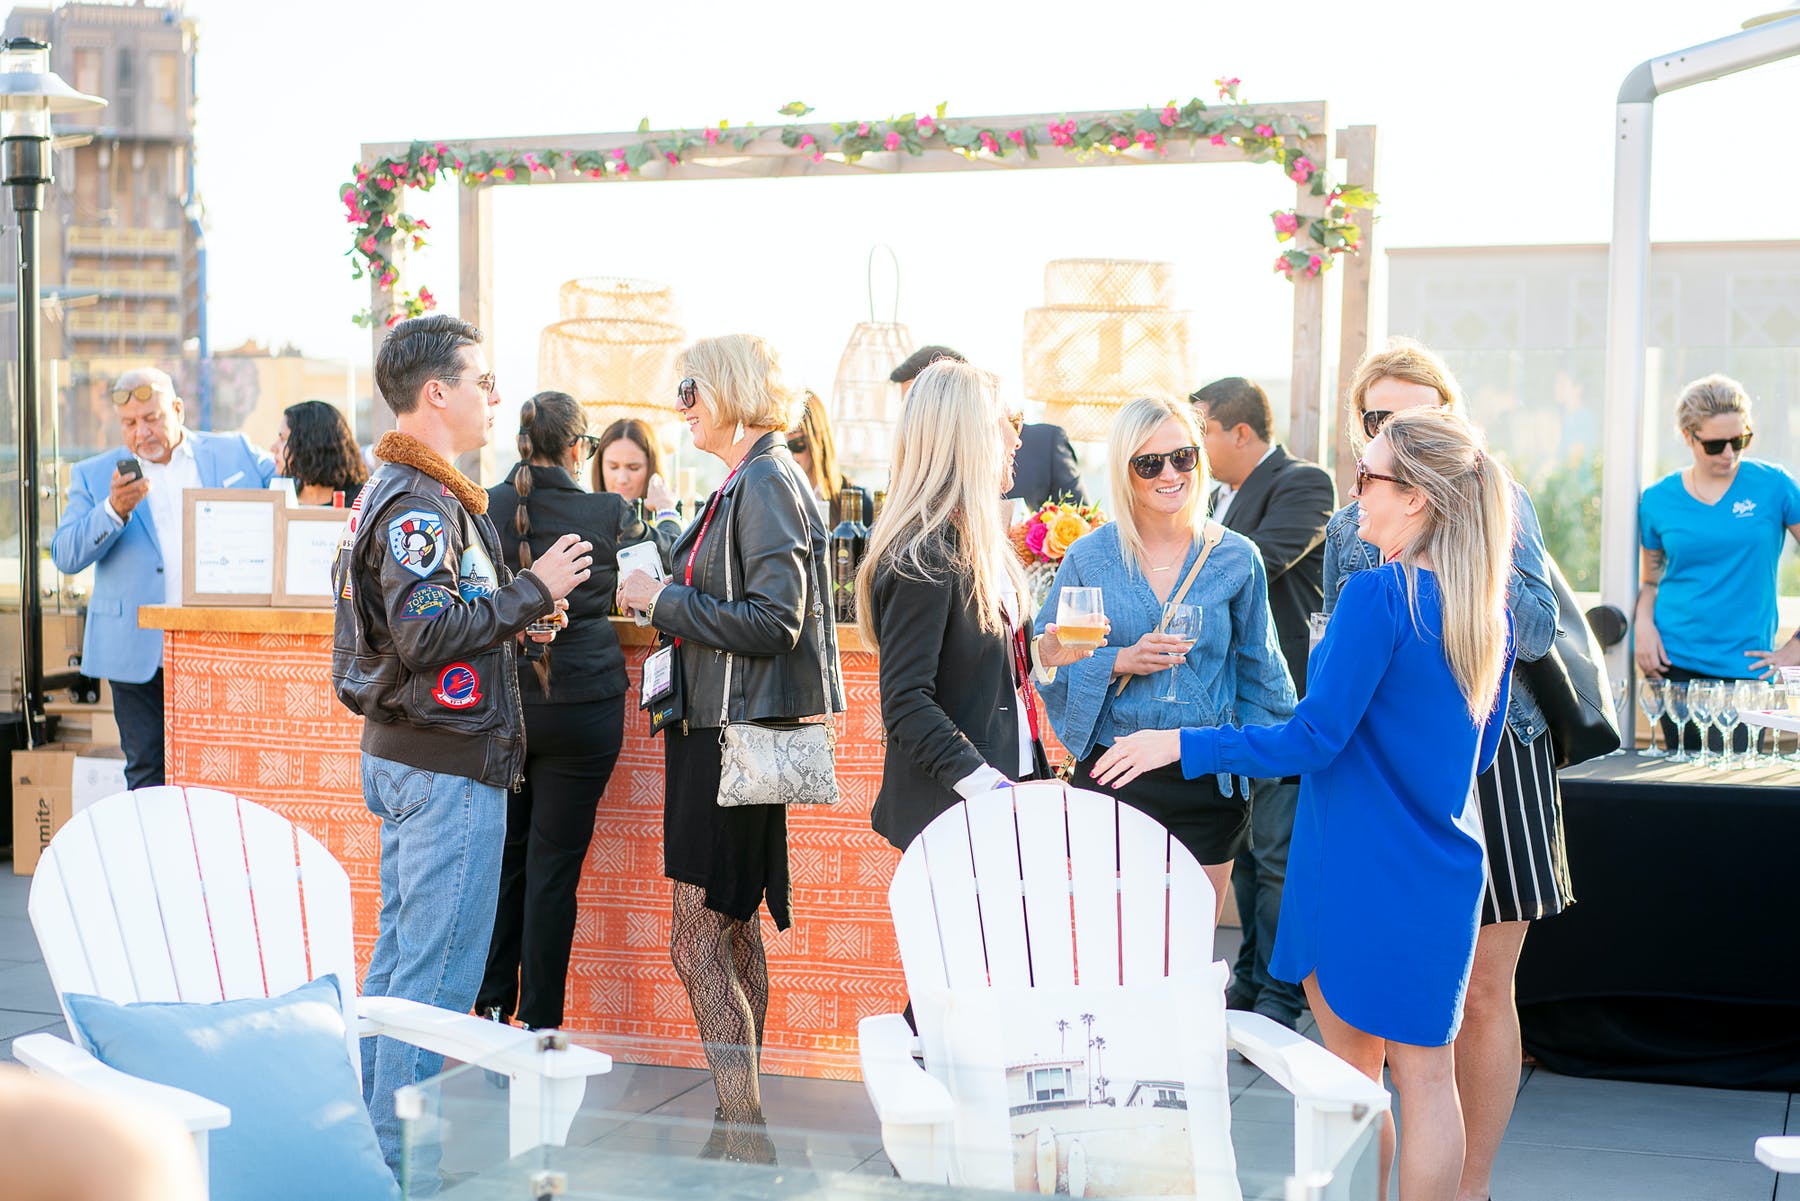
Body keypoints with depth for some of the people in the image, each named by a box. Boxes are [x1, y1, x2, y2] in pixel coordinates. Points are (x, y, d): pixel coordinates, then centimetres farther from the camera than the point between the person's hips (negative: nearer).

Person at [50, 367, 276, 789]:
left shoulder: (235, 453, 10)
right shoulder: (94, 477, 8)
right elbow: (65, 556, -2)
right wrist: (114, 511, -17)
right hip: (140, 655, 0)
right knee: (148, 774, 4)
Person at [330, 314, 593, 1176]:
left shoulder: (389, 490, 15)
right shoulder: (419, 502, -17)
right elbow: (427, 634, -25)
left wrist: (510, 616, 11)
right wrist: (530, 593, -16)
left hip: (399, 750, 11)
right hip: (448, 764, -11)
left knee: (399, 953, 17)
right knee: (438, 970, -4)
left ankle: (371, 1130, 25)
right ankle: (402, 1155, 2)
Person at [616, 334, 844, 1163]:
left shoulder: (767, 484, -14)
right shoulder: (742, 484, 16)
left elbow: (774, 622, -21)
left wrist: (664, 601, -14)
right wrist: (666, 598, 11)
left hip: (739, 736, -10)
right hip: (717, 728, 10)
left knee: (698, 941, -8)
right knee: (734, 932, 14)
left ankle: (745, 1135, -3)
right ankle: (740, 1122, 23)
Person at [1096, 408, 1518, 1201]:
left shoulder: (1378, 595, -18)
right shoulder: (1489, 609, 5)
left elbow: (1313, 739, -18)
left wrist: (1183, 744, -12)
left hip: (1360, 864, -6)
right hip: (1441, 871, 6)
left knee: (1352, 1071, 8)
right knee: (1426, 1076, 10)